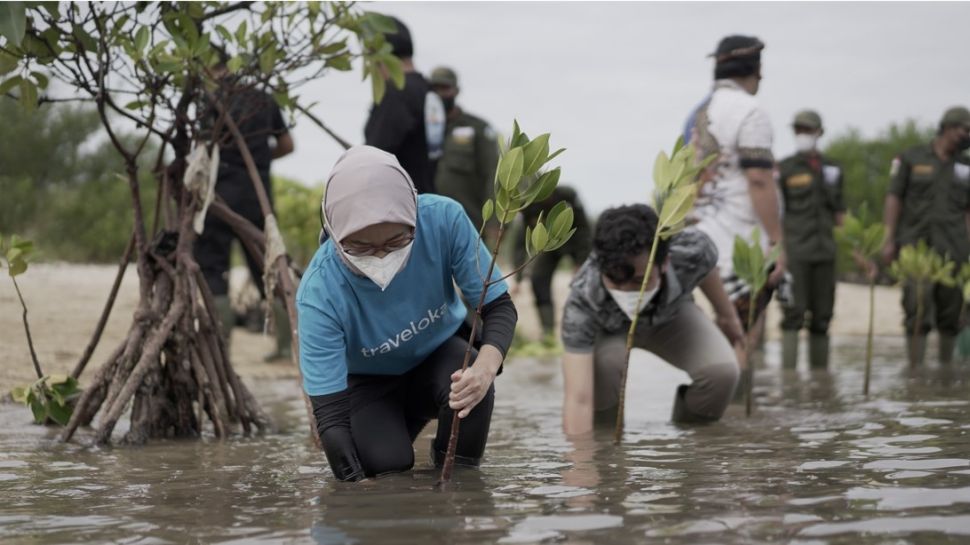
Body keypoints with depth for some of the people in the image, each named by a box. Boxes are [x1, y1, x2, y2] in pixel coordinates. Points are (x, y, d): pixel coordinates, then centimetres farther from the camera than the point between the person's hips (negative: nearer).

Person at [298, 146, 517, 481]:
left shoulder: (443, 219, -32)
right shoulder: (320, 293, -35)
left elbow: (499, 307, -22)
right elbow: (330, 413, -33)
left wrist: (485, 368, -43)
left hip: (440, 353, 1)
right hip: (369, 381, 0)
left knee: (471, 386, -32)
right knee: (388, 465, -25)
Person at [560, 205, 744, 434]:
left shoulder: (691, 251, -37)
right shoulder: (582, 302, -44)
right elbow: (578, 398, -49)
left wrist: (727, 315, 8)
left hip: (671, 313, 2)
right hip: (609, 328, -2)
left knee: (721, 372, -25)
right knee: (602, 364, -36)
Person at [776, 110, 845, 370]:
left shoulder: (831, 168, 14)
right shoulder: (785, 169, 1)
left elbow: (839, 216, 19)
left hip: (824, 251, 5)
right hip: (794, 253, -5)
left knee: (821, 318, 7)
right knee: (794, 314, -12)